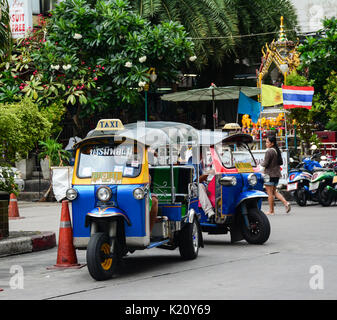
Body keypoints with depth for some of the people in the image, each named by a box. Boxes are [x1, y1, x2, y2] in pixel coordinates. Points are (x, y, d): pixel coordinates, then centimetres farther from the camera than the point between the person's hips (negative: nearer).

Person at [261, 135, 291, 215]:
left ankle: (271, 211, 3)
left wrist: (261, 165, 2)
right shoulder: (277, 151, 10)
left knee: (270, 193, -1)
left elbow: (265, 164, -18)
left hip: (270, 174, -8)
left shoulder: (269, 151, -17)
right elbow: (281, 162, 16)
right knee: (274, 191, 17)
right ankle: (285, 203, 3)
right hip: (277, 174, 8)